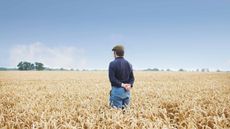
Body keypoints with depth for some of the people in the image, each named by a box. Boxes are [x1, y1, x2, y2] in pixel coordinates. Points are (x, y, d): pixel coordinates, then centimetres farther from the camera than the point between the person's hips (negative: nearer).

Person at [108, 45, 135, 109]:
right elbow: (132, 78, 9)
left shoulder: (113, 63, -9)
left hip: (117, 90, -6)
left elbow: (112, 78, -16)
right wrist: (130, 85, -7)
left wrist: (121, 84, -13)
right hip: (126, 90, 6)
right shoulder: (128, 64, 11)